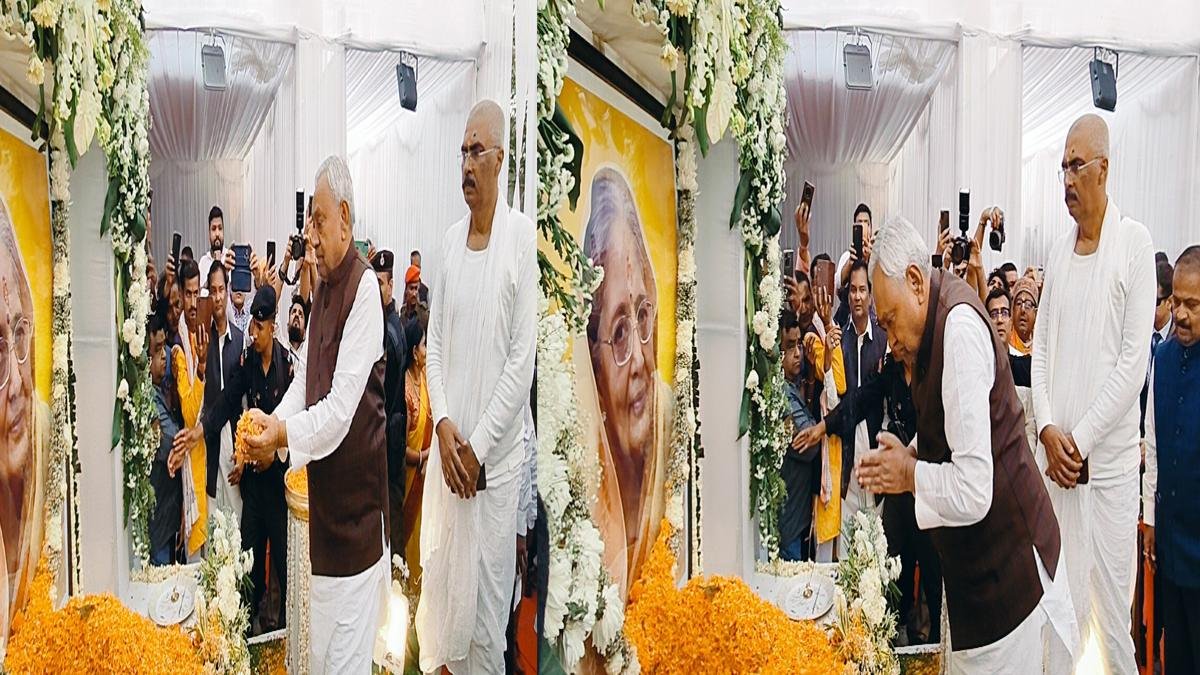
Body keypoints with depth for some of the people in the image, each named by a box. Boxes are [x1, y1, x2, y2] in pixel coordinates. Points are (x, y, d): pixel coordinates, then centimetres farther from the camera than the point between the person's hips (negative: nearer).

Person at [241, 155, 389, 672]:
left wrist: (284, 434, -28)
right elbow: (304, 379, 12)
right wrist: (269, 429, -3)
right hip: (323, 499, 9)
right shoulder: (322, 289, 10)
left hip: (358, 505, -9)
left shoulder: (364, 287, -19)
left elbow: (341, 410, -23)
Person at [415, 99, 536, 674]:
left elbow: (523, 358, -13)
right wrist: (444, 426, -6)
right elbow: (434, 343, 8)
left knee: (487, 603, 5)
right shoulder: (450, 238, 7)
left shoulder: (522, 236, -10)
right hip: (448, 447, 5)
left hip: (495, 456, -5)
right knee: (441, 587, 16)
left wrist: (479, 446, -12)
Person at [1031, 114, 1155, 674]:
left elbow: (1134, 359, -10)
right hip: (1056, 459, 4)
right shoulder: (1058, 252, 12)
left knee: (1113, 615, 3)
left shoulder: (1134, 243, -5)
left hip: (1110, 460, -4)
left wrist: (1080, 439, -10)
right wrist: (1048, 430, -3)